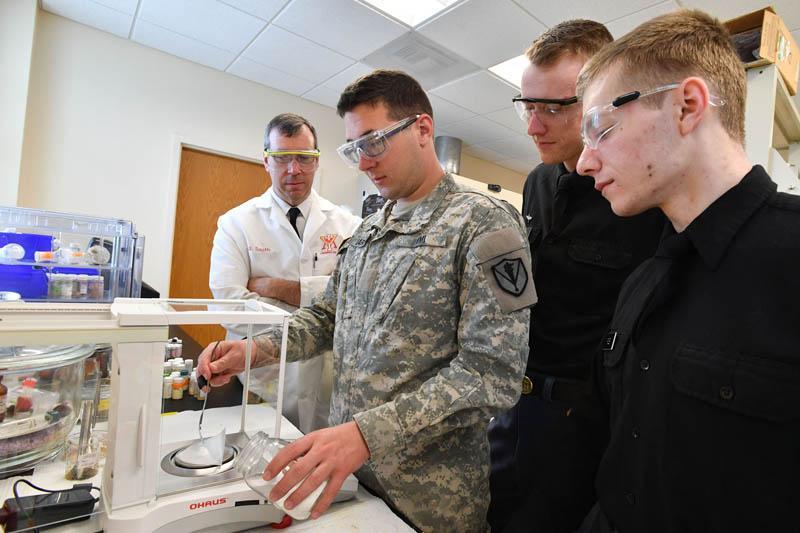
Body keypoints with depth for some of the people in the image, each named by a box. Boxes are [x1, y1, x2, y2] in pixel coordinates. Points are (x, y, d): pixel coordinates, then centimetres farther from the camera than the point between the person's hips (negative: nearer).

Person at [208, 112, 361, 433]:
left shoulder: (347, 225, -1)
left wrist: (272, 286, -16)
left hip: (329, 383, 1)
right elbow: (228, 305, -14)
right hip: (262, 381, 0)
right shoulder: (236, 223, -3)